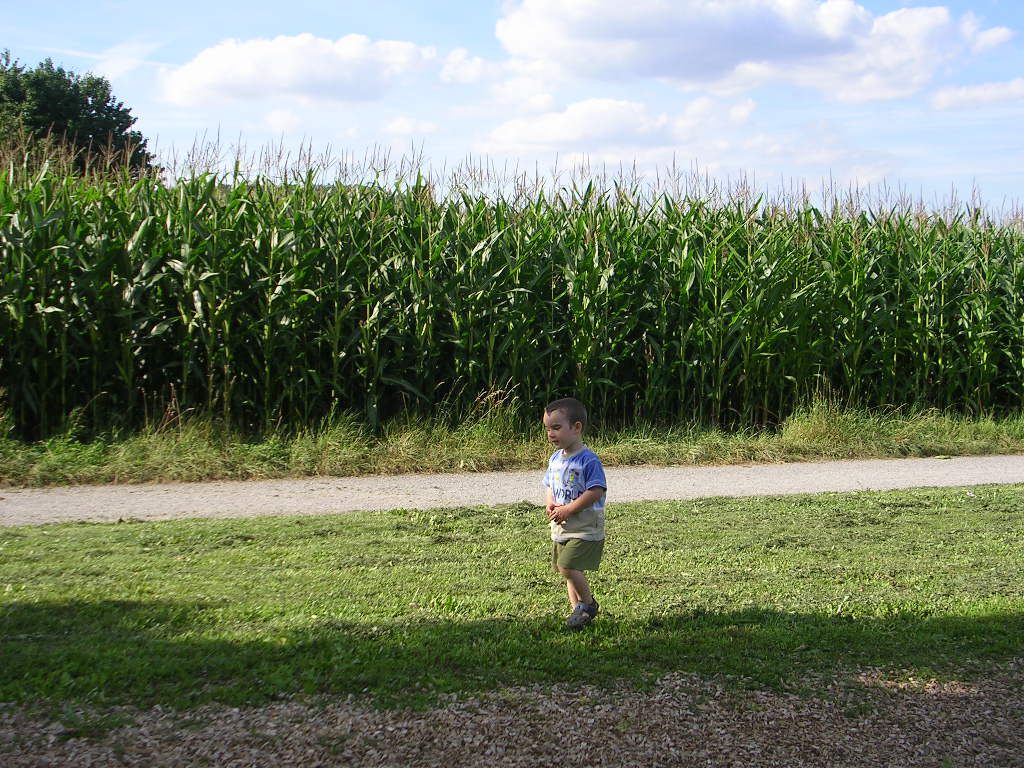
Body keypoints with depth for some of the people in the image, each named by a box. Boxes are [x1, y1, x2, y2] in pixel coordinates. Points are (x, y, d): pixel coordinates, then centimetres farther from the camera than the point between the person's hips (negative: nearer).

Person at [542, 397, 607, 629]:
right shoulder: (555, 459, 8)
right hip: (561, 529, 8)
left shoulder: (588, 460, -17)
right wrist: (550, 504, -2)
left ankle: (588, 603, 3)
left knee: (567, 567, -17)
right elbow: (549, 486, 20)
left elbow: (596, 491, -22)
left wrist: (568, 510, -21)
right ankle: (578, 609, 25)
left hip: (585, 530, -8)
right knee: (571, 571, 14)